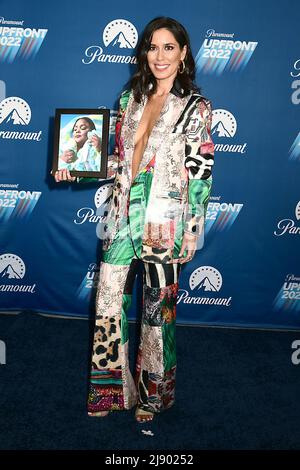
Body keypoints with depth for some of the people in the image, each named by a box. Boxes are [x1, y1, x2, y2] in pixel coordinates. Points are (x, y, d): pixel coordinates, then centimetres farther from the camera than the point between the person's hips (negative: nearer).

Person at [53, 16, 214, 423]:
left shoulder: (196, 107, -3)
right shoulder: (130, 97, 12)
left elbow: (200, 174, -6)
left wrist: (189, 234, -9)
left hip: (165, 222, -4)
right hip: (124, 215, 5)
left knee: (158, 308, 6)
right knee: (108, 301, 6)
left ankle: (153, 394, 27)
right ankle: (110, 389, 25)